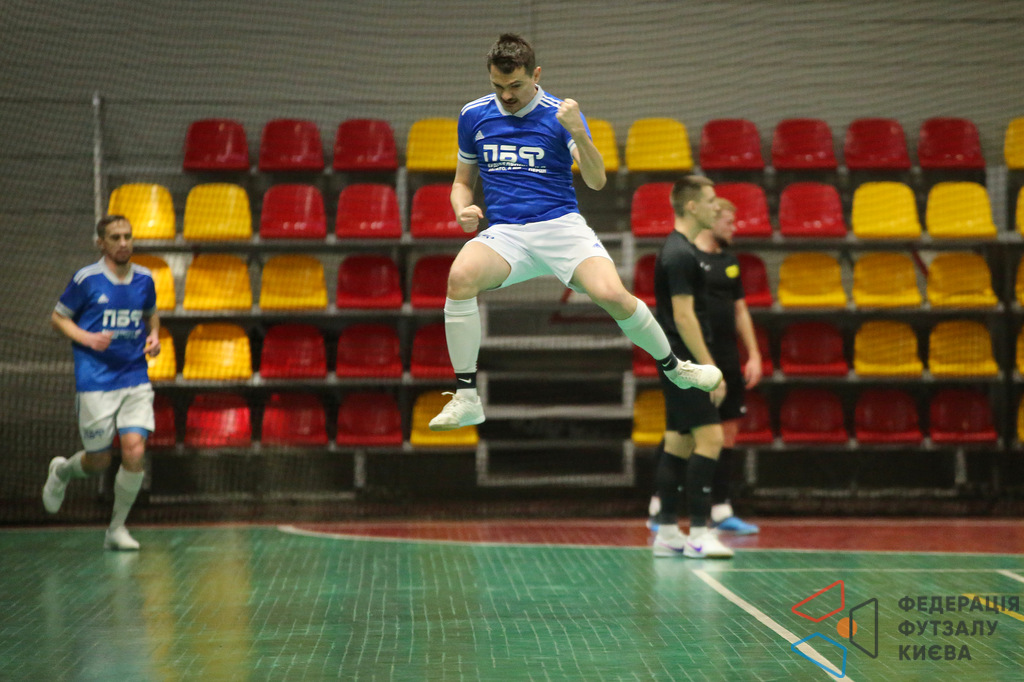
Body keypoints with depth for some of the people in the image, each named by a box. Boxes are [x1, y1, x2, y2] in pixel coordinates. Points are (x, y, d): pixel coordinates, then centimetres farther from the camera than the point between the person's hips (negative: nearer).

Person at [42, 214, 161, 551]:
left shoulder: (144, 279, 5)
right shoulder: (86, 279, -7)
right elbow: (57, 317, 3)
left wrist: (154, 336, 3)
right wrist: (86, 338, -14)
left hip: (135, 379, 3)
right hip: (95, 381, -3)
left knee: (134, 451, -12)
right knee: (99, 461, 3)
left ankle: (117, 528, 6)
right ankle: (62, 470, 41)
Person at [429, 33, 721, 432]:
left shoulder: (561, 114, 0)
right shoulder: (473, 115, 9)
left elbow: (596, 181, -9)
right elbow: (463, 181, 21)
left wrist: (578, 133, -26)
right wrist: (464, 210, -3)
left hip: (561, 226, -2)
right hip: (504, 232, 2)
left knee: (612, 295, -25)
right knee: (460, 276, -31)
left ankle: (675, 368, 4)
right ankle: (466, 399, -22)